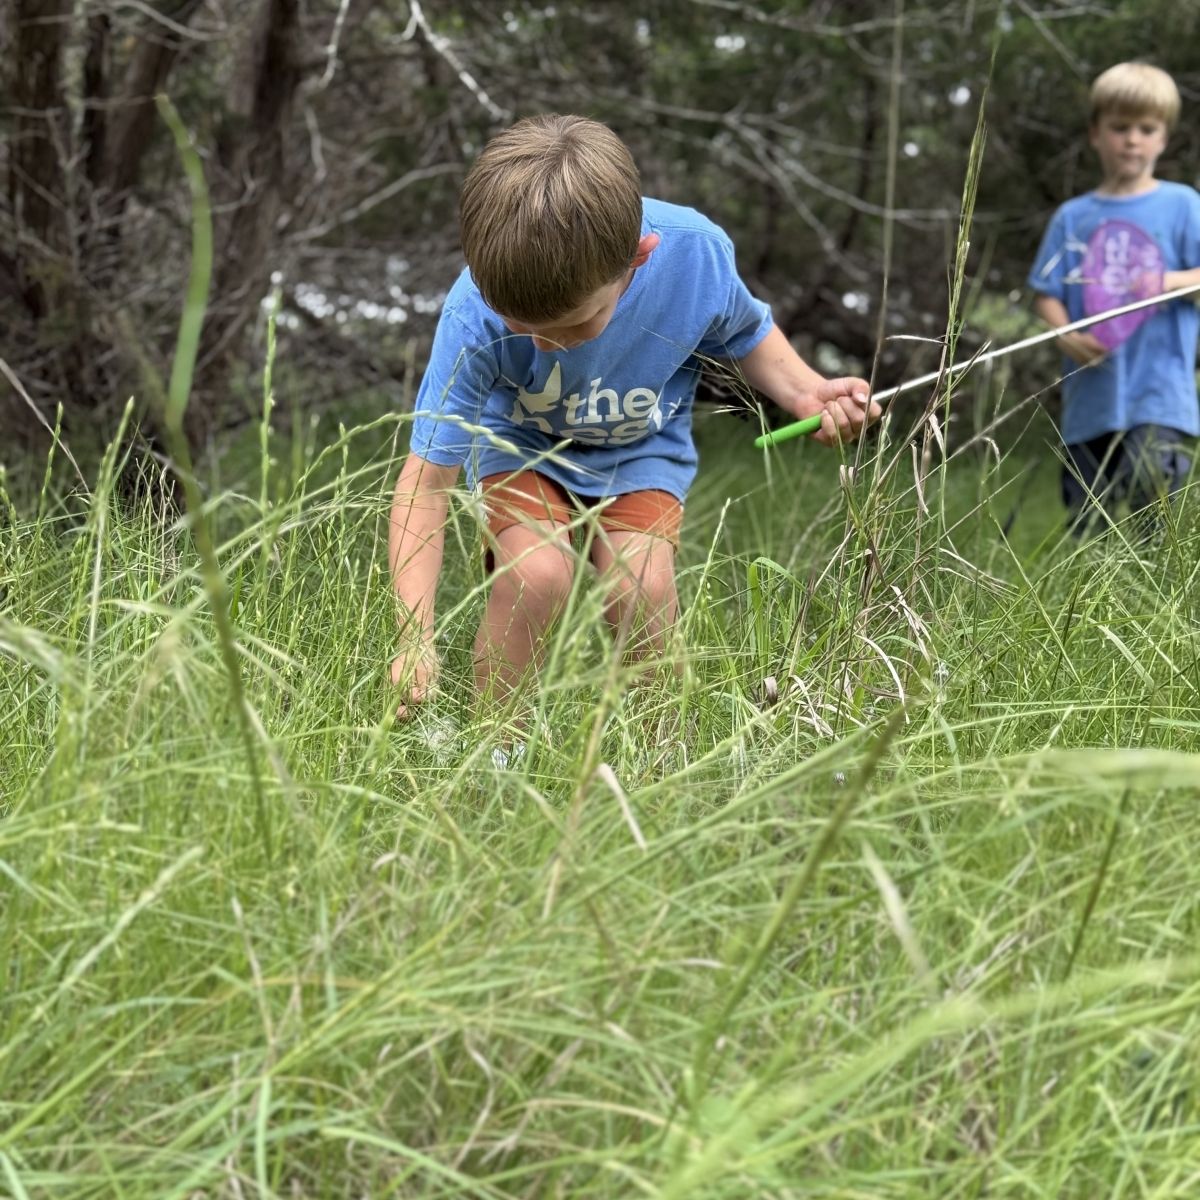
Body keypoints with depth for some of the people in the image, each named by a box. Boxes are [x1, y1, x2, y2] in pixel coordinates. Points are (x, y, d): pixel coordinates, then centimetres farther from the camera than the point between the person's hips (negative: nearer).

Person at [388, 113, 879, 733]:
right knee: (536, 572, -29)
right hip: (520, 446, -1)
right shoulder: (475, 320, -33)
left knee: (638, 585, -25)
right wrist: (416, 640, -38)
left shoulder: (694, 254, -29)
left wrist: (804, 392, -21)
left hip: (642, 448, 1)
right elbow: (427, 477, -29)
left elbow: (745, 332, -2)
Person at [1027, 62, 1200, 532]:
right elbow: (1047, 294, 9)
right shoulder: (1073, 217, 11)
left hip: (1159, 392, -4)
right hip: (1090, 399, 4)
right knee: (1085, 516, 8)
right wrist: (1068, 336, -10)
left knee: (1154, 493, -21)